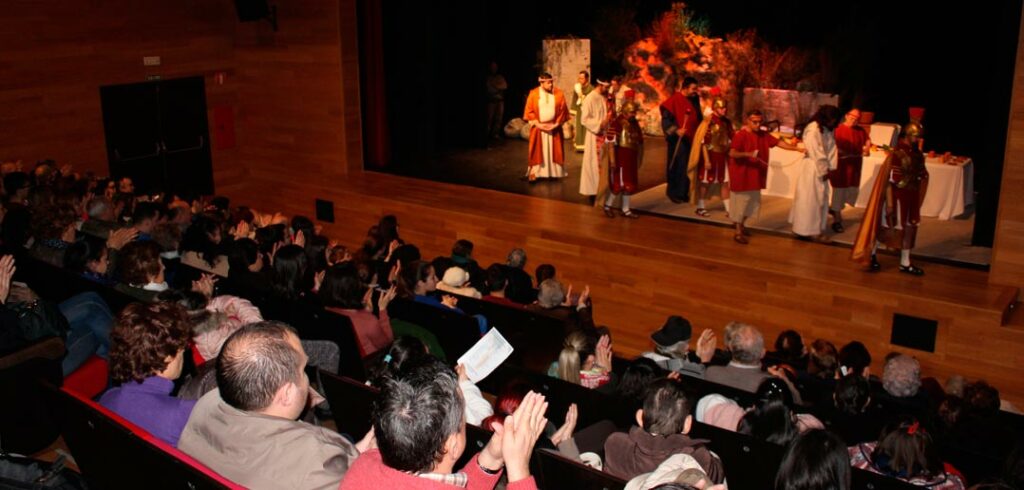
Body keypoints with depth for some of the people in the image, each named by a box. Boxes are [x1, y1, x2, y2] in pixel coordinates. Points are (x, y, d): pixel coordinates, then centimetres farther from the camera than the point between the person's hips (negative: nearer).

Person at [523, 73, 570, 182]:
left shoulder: (559, 93, -2)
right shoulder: (533, 94, -5)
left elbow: (563, 110, 0)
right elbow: (529, 111, -4)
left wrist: (556, 124, -9)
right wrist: (538, 124, -11)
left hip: (554, 128, 1)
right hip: (538, 128, -1)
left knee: (554, 151, 5)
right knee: (537, 151, 1)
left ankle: (553, 172, 14)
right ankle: (534, 172, 5)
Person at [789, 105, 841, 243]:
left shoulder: (828, 130, 9)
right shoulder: (813, 129, -18)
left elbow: (832, 149, 5)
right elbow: (816, 153, -18)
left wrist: (829, 168, -5)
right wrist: (824, 170, -13)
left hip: (822, 169, 9)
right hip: (811, 168, -9)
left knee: (821, 199, 12)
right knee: (810, 199, -3)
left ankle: (817, 229, 20)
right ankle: (811, 231, 3)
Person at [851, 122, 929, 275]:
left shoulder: (917, 154, 3)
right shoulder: (897, 154, -18)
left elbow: (922, 176, 16)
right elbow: (889, 181, -19)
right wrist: (889, 203, -20)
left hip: (911, 197, 7)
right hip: (897, 197, -7)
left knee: (909, 228, 10)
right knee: (887, 228, 5)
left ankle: (905, 263, 20)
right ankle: (871, 254, 24)